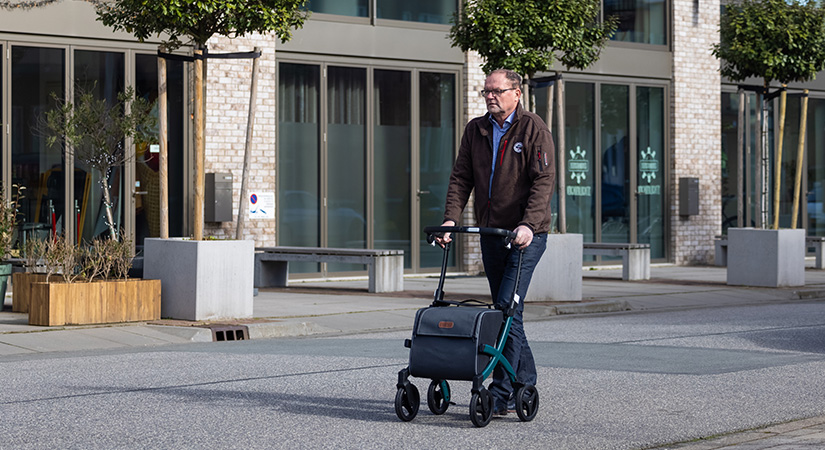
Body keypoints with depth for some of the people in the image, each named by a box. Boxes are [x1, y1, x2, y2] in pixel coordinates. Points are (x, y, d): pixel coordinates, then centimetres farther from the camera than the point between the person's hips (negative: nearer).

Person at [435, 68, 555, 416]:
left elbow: (544, 181, -15)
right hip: (490, 231, 7)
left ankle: (501, 394, -15)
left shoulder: (534, 130, -6)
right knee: (504, 309, 10)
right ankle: (525, 384, 21)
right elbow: (461, 177, 7)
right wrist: (451, 218, -8)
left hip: (526, 234, -6)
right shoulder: (475, 130, 11)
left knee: (508, 306, -15)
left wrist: (528, 224, -28)